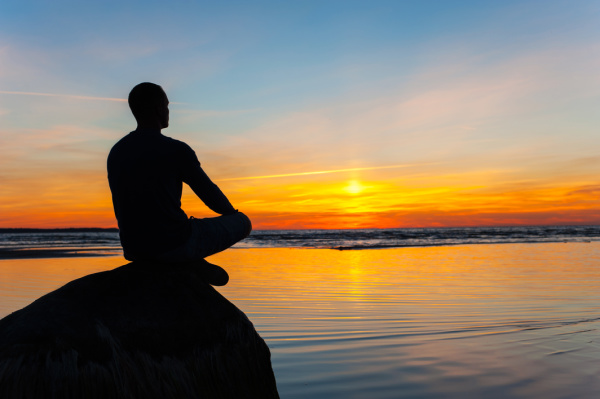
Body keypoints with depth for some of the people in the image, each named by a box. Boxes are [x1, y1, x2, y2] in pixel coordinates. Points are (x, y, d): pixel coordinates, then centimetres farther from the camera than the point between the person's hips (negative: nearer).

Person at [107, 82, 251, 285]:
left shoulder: (115, 153, 6)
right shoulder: (176, 150, -15)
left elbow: (123, 209, 16)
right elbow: (209, 194, -3)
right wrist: (232, 212, 19)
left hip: (133, 250, 7)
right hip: (175, 245, -6)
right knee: (243, 222, 12)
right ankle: (195, 263, 10)